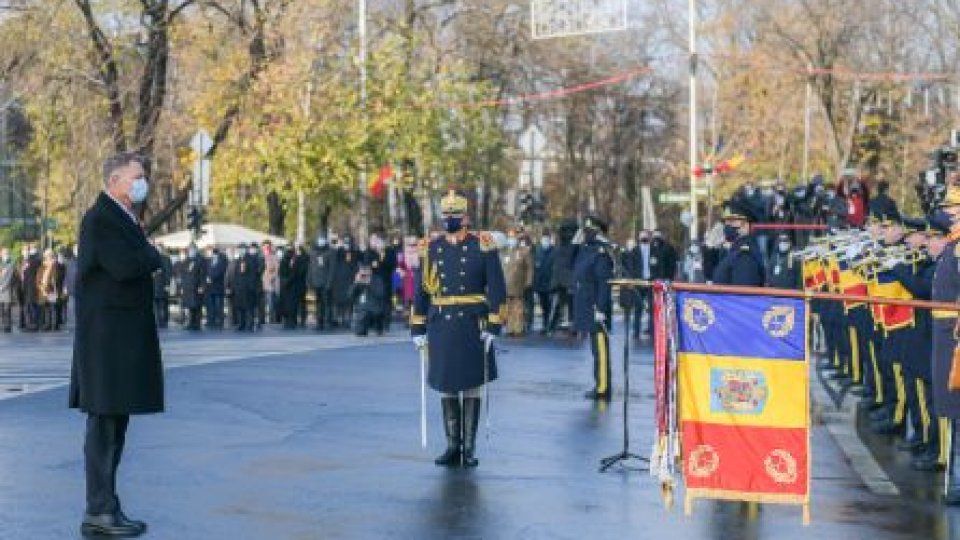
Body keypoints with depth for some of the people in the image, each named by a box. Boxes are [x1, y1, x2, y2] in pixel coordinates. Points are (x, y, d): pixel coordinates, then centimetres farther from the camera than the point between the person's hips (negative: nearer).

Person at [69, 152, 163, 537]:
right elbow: (125, 266, -23)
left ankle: (105, 508, 16)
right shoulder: (99, 219, -12)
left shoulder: (125, 219, 19)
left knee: (114, 424, 11)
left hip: (125, 338, 10)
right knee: (104, 423, -8)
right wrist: (153, 256, -6)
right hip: (107, 337, -10)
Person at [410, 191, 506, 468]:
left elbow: (496, 289, -4)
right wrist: (418, 328, 6)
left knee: (471, 387, 2)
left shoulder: (483, 246, -2)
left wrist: (493, 326, -10)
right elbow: (421, 291, 10)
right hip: (440, 327, 3)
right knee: (445, 386, 7)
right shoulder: (430, 249, 7)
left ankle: (469, 448, 10)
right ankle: (453, 446, 17)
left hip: (472, 327, -3)